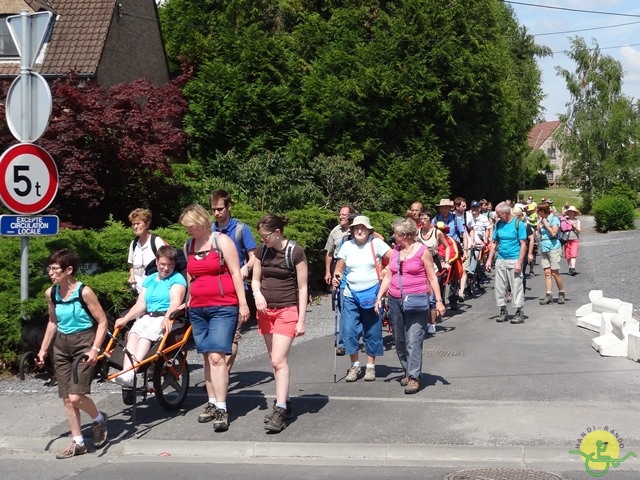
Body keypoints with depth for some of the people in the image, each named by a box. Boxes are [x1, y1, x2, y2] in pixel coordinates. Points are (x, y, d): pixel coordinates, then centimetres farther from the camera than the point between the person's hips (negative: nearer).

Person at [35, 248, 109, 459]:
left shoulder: (84, 292, -16)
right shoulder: (50, 293, 1)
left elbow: (102, 321, -11)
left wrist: (95, 349, -19)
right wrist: (43, 349, 14)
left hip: (83, 343, -6)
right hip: (61, 345, 6)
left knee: (76, 397, -13)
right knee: (66, 398, 6)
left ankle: (99, 419, 17)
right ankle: (77, 442, 18)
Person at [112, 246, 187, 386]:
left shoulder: (177, 278, 5)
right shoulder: (149, 280, 21)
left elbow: (176, 302, -11)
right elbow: (140, 305, 12)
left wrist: (167, 317, -30)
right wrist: (125, 319, -3)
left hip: (167, 319, -5)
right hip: (148, 317, 5)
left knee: (147, 333, -33)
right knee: (133, 332, -27)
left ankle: (130, 374, -47)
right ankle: (126, 372, -43)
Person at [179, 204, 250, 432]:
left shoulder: (222, 241, -4)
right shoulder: (188, 246, 12)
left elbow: (235, 272, -6)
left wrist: (242, 303, -10)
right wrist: (189, 300, 20)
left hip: (223, 307, -6)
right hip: (197, 309, 6)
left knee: (217, 357, -13)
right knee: (207, 357, 9)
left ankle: (221, 409, -13)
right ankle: (212, 403, 17)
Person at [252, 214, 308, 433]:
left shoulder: (295, 252, -11)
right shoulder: (262, 250, 5)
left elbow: (303, 288, -8)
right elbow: (255, 279, 13)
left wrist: (301, 320, -10)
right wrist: (257, 294, -11)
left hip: (287, 310, -6)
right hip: (266, 310, 6)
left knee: (279, 360, -14)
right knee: (276, 361, 11)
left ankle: (280, 410, -11)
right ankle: (284, 402, 22)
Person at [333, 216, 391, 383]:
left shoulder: (376, 243, -5)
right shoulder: (347, 246, 4)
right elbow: (340, 267, 9)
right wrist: (337, 276, -11)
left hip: (372, 295, -2)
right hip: (351, 295, 2)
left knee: (372, 332, 6)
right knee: (349, 330, -4)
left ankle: (370, 366, 20)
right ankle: (354, 365, 12)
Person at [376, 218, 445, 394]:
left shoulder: (422, 251, -4)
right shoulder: (395, 251, 11)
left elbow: (432, 277, -2)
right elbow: (388, 276, 13)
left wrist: (438, 300, -7)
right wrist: (379, 297, 4)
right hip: (395, 301, 6)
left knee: (414, 340, -11)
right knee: (400, 341, 10)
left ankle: (414, 377, -9)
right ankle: (407, 371, 24)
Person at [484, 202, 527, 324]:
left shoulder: (518, 224, -6)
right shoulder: (498, 224, 8)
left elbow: (523, 244, -8)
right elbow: (494, 243, 13)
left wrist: (519, 263, -14)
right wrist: (489, 259, 7)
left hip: (514, 260, -5)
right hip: (500, 260, 5)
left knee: (517, 286, -3)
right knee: (499, 287, 7)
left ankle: (520, 312, 4)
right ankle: (503, 311, 18)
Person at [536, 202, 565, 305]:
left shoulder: (554, 219, -4)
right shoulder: (541, 220, 15)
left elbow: (554, 233, -16)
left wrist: (546, 224, -8)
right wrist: (539, 227, 2)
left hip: (553, 247, -6)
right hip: (543, 248, 6)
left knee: (554, 272, -5)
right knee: (547, 272, 0)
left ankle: (561, 293, 9)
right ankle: (548, 295, -3)